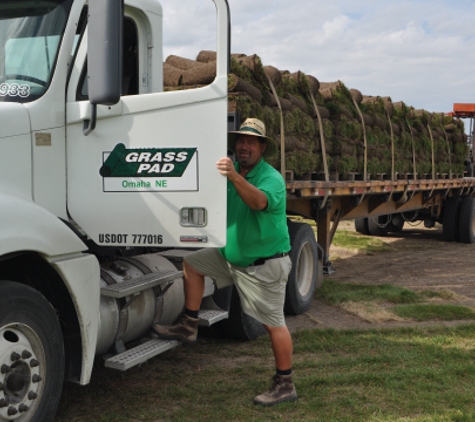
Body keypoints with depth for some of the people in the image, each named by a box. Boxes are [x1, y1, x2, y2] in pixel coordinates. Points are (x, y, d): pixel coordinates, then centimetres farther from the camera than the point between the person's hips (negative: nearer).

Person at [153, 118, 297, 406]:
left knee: (273, 323, -2)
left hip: (265, 265, -7)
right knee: (192, 263, 8)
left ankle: (285, 385, 10)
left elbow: (258, 201, -41)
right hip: (231, 255, 8)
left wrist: (234, 177, -56)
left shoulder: (271, 178, -20)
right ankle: (189, 326, 13)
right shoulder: (231, 172, 3)